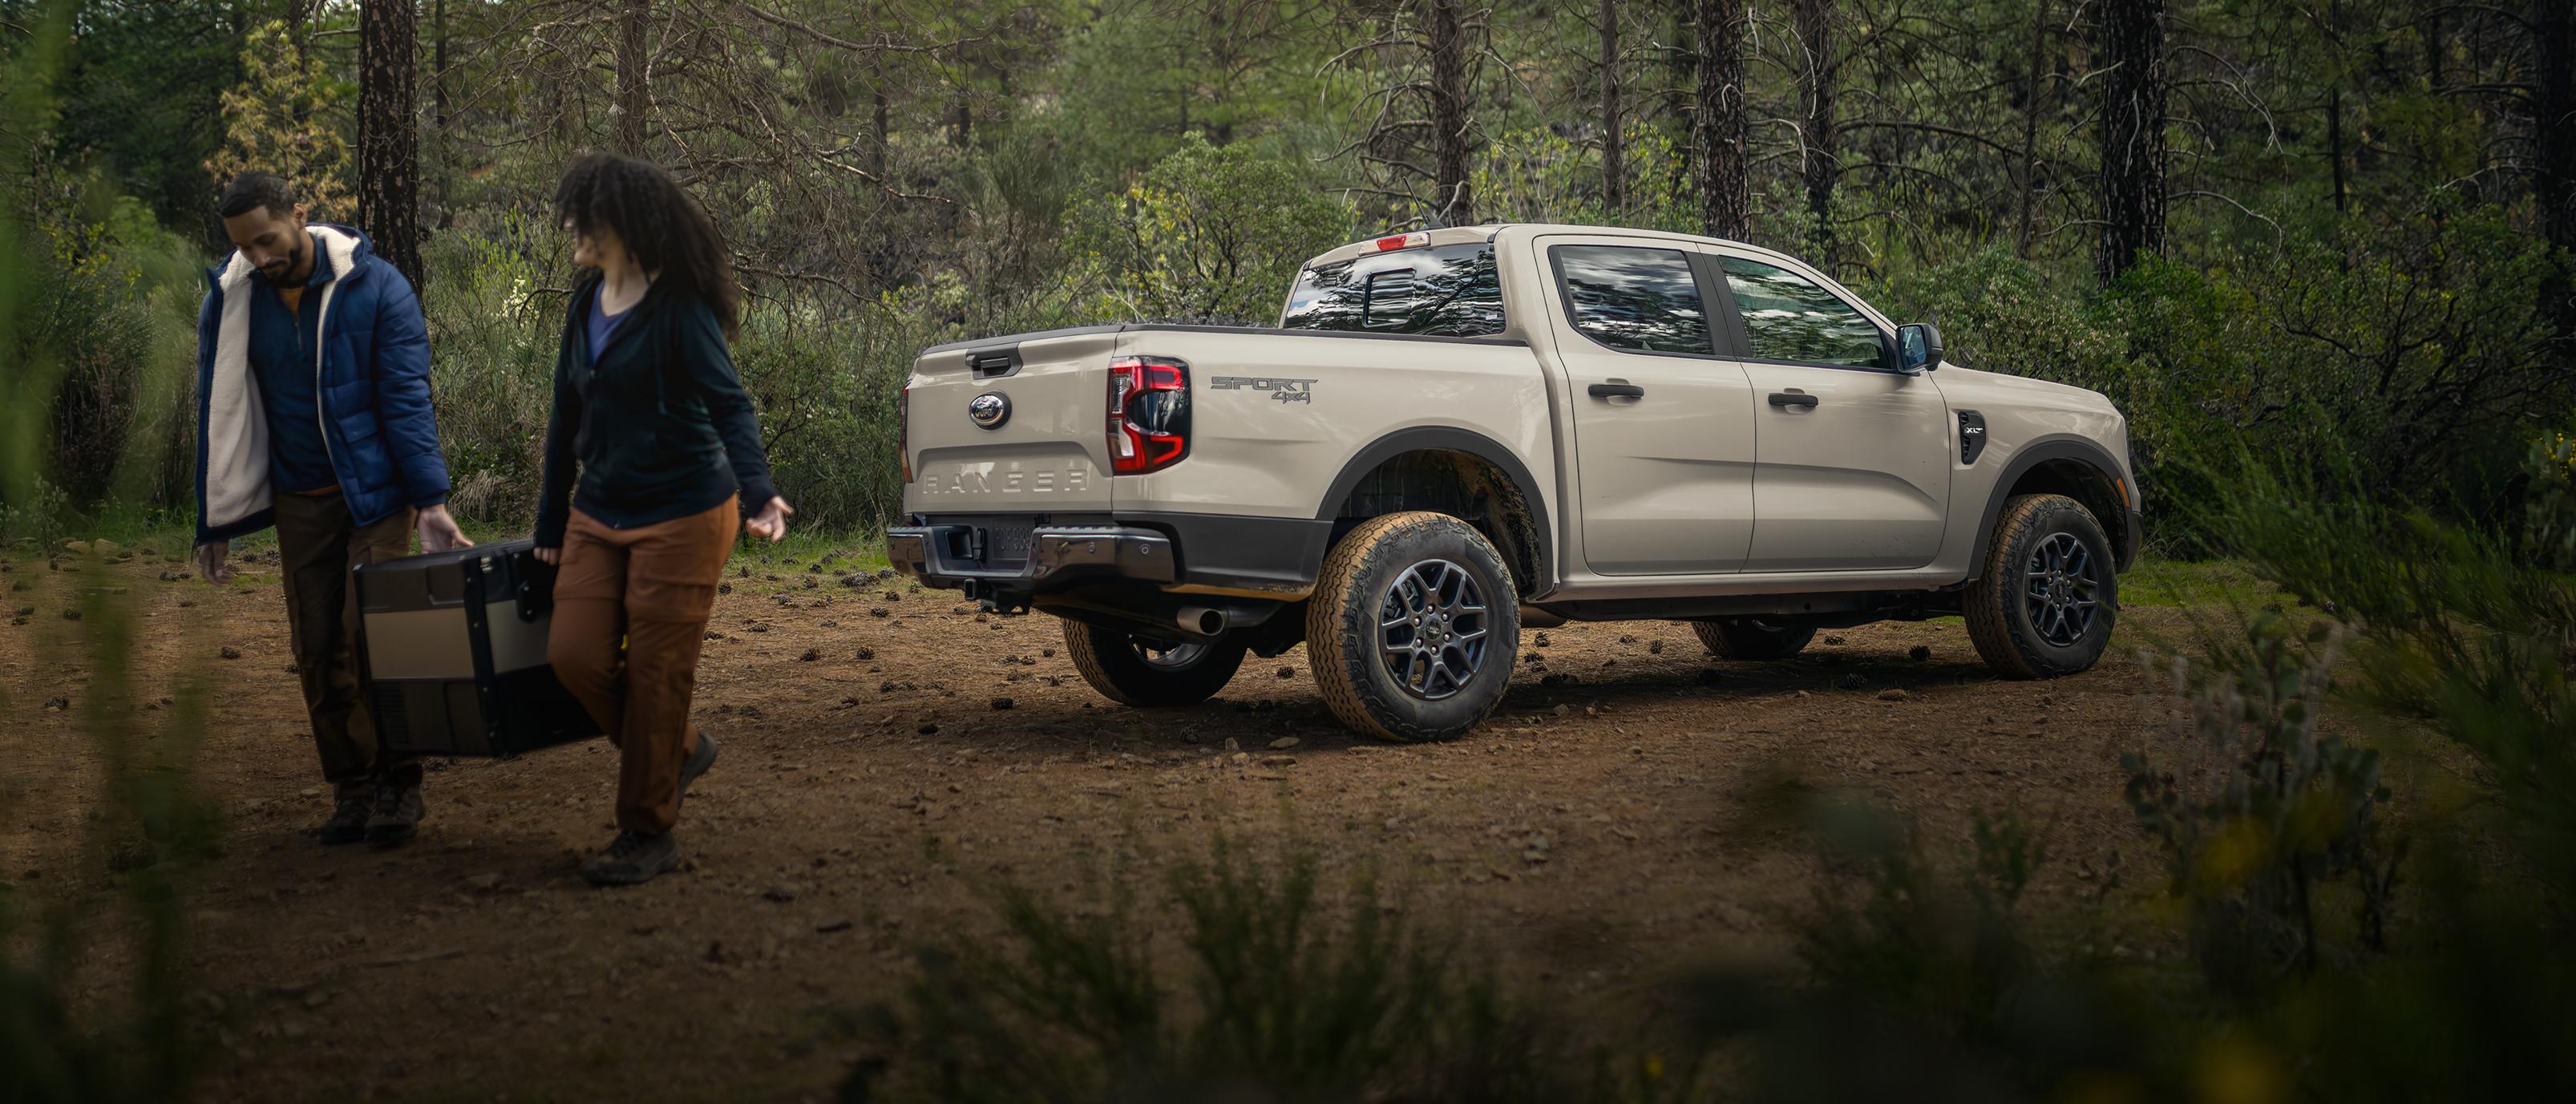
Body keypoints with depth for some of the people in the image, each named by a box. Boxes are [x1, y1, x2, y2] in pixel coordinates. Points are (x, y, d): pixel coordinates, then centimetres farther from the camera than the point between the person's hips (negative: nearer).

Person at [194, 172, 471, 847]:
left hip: (376, 494, -4)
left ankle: (396, 786, 0)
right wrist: (216, 523, 7)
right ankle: (349, 789, 12)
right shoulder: (231, 300, 0)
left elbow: (407, 399, -9)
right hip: (299, 502, 4)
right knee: (316, 650, 3)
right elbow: (220, 413, 7)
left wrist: (431, 500, -16)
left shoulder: (376, 289, -11)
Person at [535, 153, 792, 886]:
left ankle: (648, 833, 10)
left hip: (682, 515, -7)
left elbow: (729, 405, -20)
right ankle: (681, 750, 22)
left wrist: (758, 492, -37)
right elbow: (567, 418, 15)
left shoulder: (678, 307, -13)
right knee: (574, 655, -2)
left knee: (656, 673, -3)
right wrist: (552, 525, 18)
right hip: (599, 514, 7)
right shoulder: (586, 303, 9)